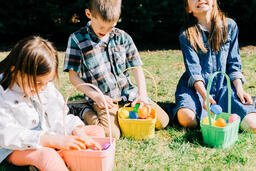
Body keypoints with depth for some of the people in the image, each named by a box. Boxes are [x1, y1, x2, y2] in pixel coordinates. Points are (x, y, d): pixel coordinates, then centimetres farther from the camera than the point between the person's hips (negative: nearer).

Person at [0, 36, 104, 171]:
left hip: (51, 136, 7)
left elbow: (61, 116, 6)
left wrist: (77, 131, -17)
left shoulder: (46, 86, 0)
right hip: (16, 149, -6)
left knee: (98, 131, -1)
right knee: (46, 154, -40)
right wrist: (55, 140, -35)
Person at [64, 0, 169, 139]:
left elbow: (136, 68, 6)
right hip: (102, 98, -4)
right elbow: (73, 76, -4)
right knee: (111, 133, -27)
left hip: (128, 93, 5)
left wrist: (142, 94, -9)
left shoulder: (122, 37, 5)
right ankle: (87, 113, 3)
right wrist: (96, 96, -15)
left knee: (162, 121, -2)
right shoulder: (77, 39, -5)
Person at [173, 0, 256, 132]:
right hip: (196, 87, -2)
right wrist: (204, 96, -25)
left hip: (223, 85, 2)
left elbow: (234, 63, 7)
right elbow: (193, 70, -11)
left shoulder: (230, 26, 5)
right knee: (187, 120, -32)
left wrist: (239, 89, -6)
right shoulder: (186, 36, -2)